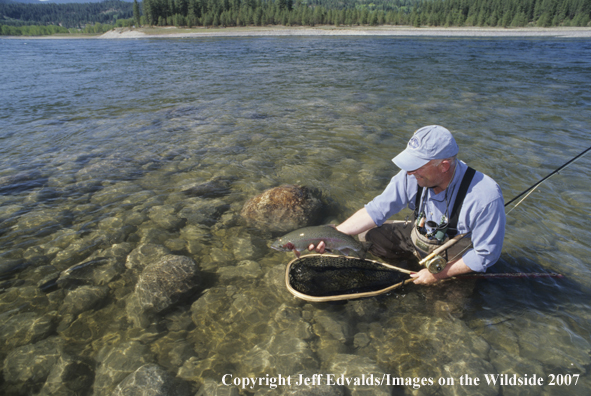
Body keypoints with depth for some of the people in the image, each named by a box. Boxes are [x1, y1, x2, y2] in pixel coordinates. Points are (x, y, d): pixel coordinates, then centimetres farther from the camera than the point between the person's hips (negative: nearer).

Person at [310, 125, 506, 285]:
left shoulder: (486, 198, -35)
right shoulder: (412, 176, -24)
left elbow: (485, 254, -23)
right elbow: (376, 210, -18)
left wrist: (438, 274, -21)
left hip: (456, 259, -3)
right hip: (420, 236, 4)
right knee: (368, 234, -6)